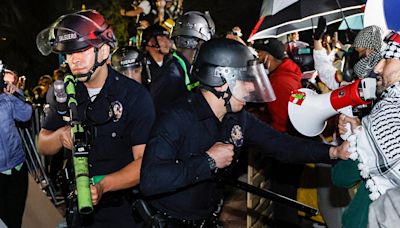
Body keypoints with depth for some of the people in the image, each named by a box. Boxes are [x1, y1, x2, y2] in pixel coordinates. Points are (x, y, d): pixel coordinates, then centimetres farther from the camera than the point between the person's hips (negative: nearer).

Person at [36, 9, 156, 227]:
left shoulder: (135, 95, -15)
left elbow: (145, 162, -21)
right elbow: (42, 146, 7)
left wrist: (103, 185, -35)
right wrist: (60, 135, -15)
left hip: (125, 210, -4)